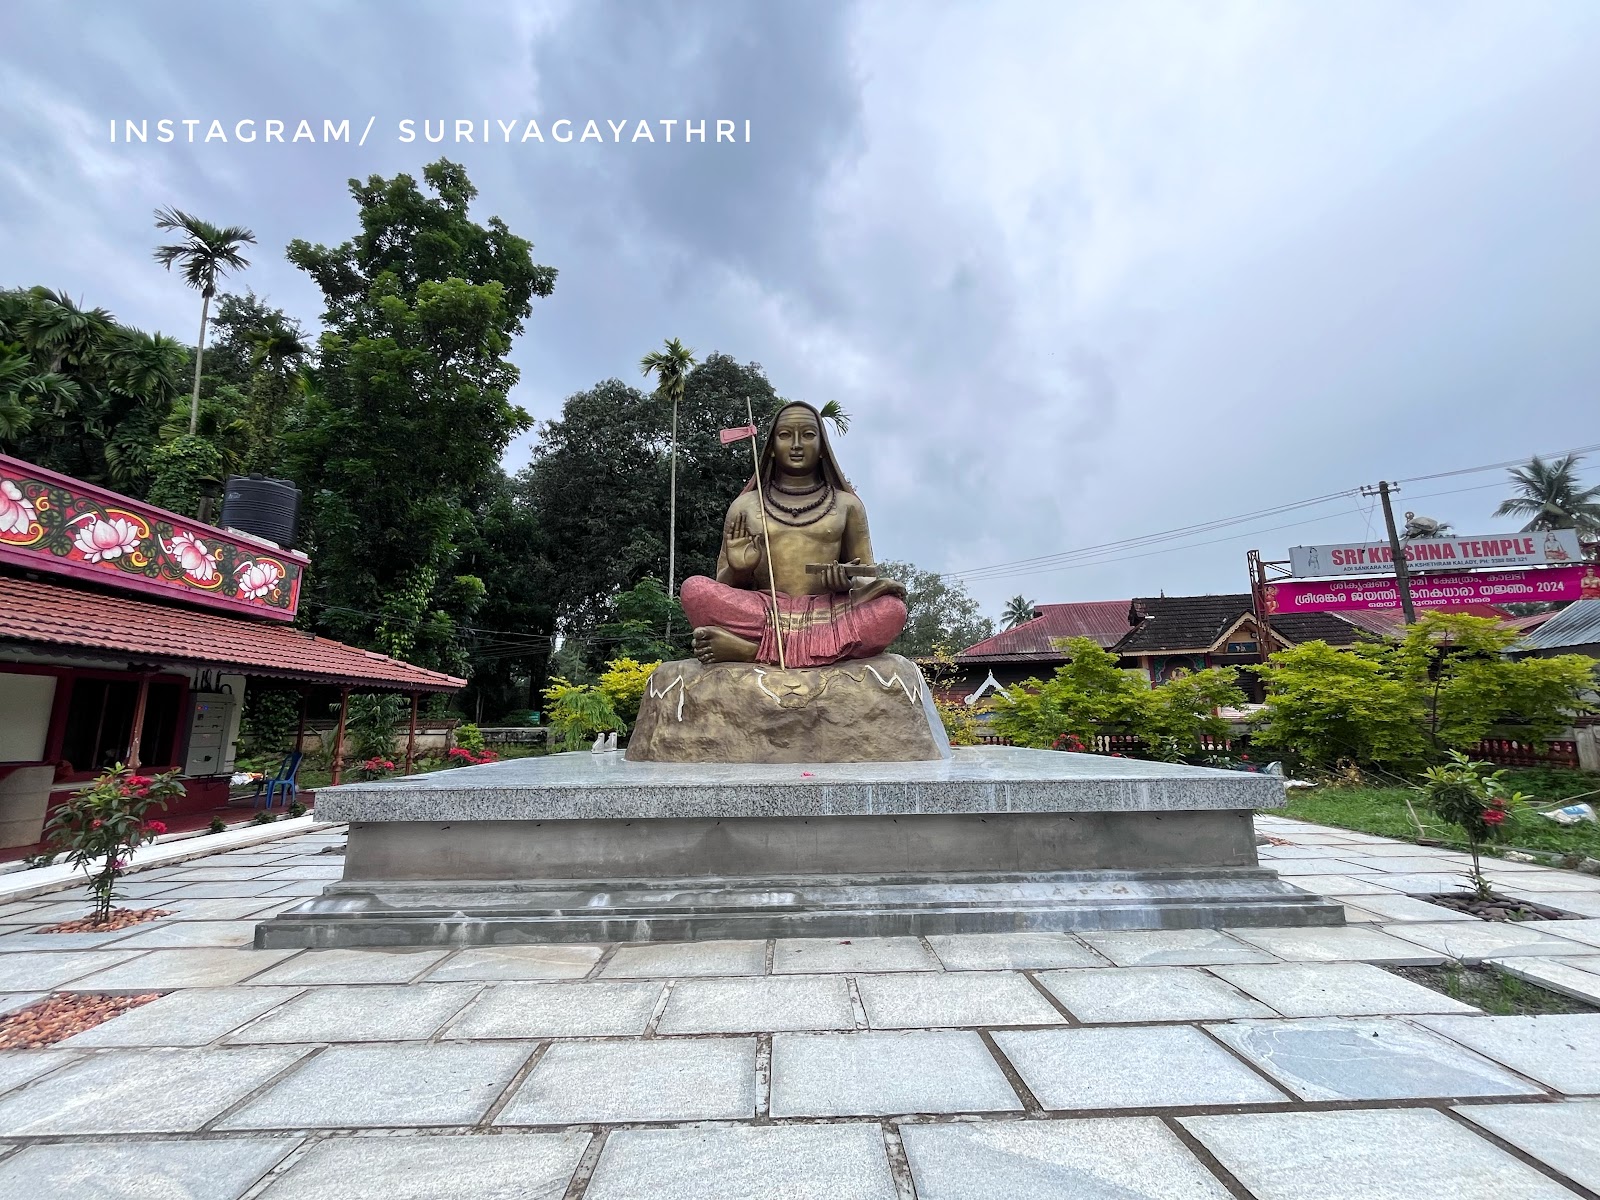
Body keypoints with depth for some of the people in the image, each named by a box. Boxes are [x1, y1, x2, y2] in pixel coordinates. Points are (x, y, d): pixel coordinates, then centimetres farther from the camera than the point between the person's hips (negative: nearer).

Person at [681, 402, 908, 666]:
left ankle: (753, 650, -31)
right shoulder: (744, 506, 16)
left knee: (891, 607, -30)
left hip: (828, 615, 1)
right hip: (764, 613, 0)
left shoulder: (847, 504, 16)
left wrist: (849, 582, -8)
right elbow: (722, 586, 17)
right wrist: (738, 570, -7)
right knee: (694, 588, -25)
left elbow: (870, 578, 16)